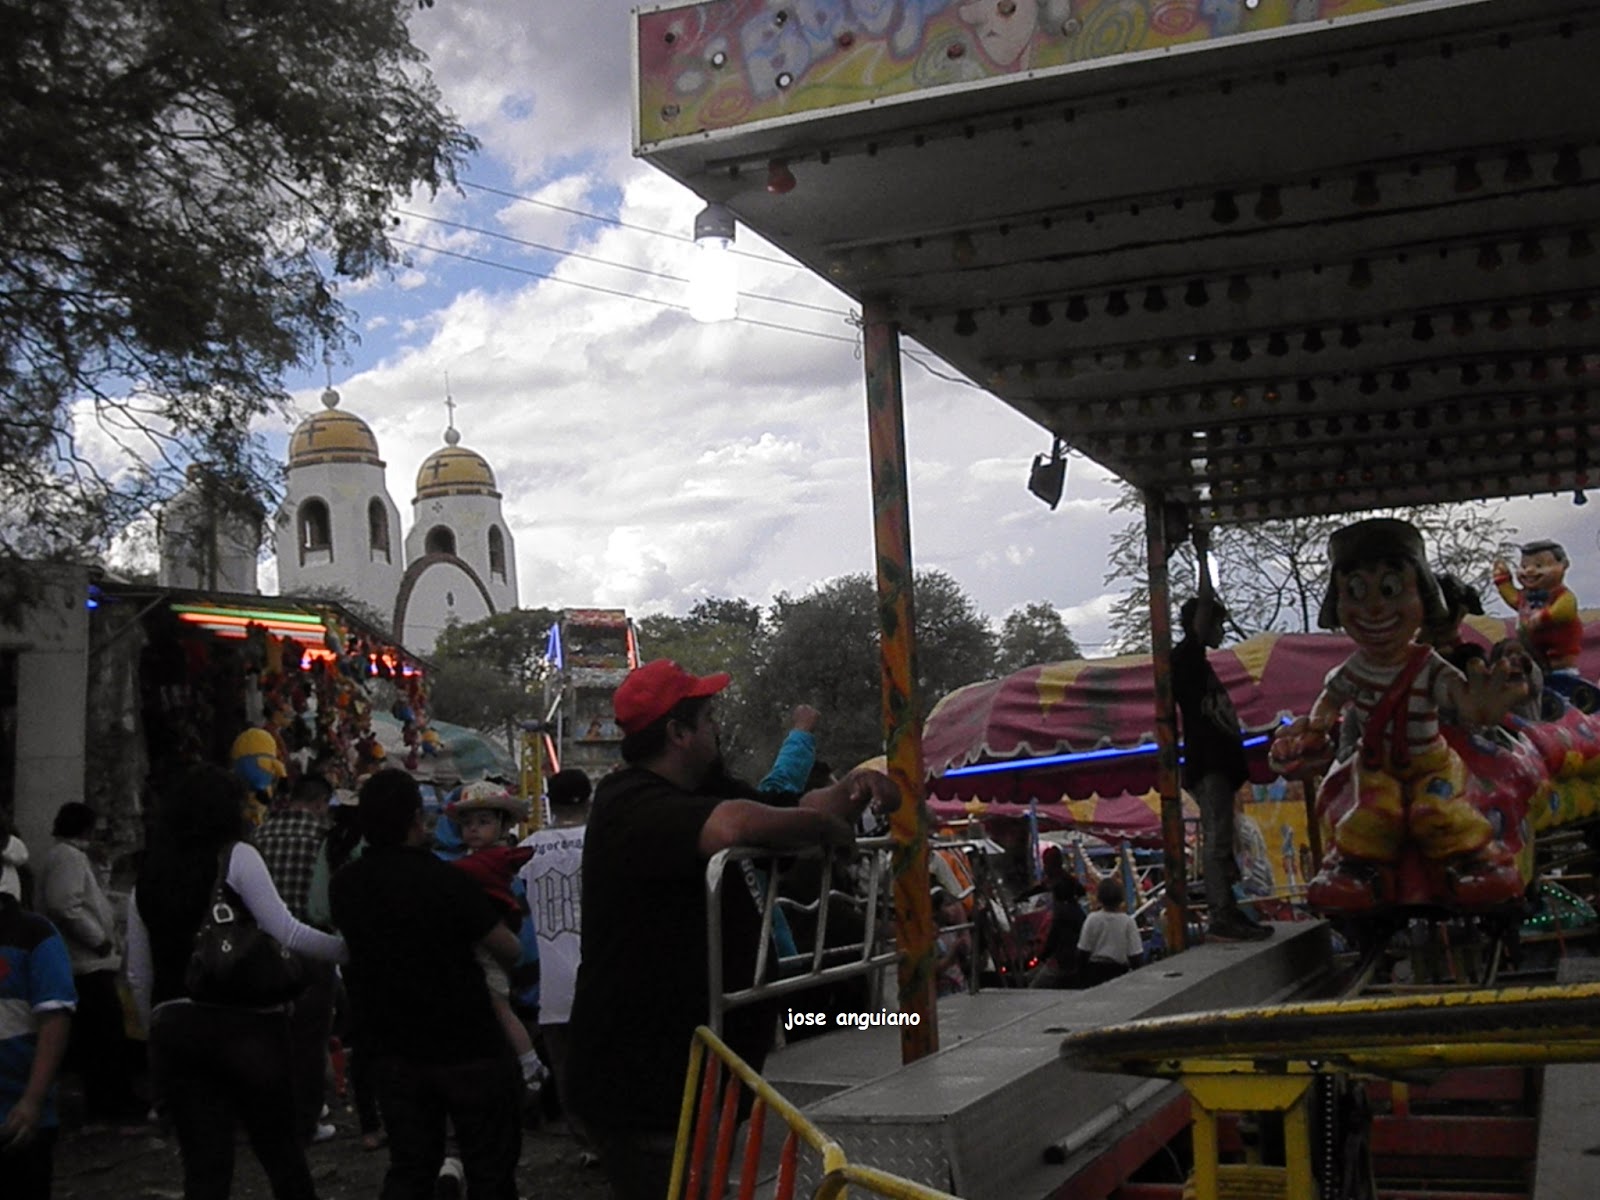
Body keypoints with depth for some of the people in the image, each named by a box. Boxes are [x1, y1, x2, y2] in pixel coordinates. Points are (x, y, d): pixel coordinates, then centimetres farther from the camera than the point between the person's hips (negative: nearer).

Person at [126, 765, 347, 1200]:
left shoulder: (147, 879, 11)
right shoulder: (236, 857, -4)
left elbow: (138, 976, 14)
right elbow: (286, 933, -13)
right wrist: (349, 948, -6)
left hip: (174, 1027, 4)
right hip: (245, 1022, -4)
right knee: (280, 1151, 9)